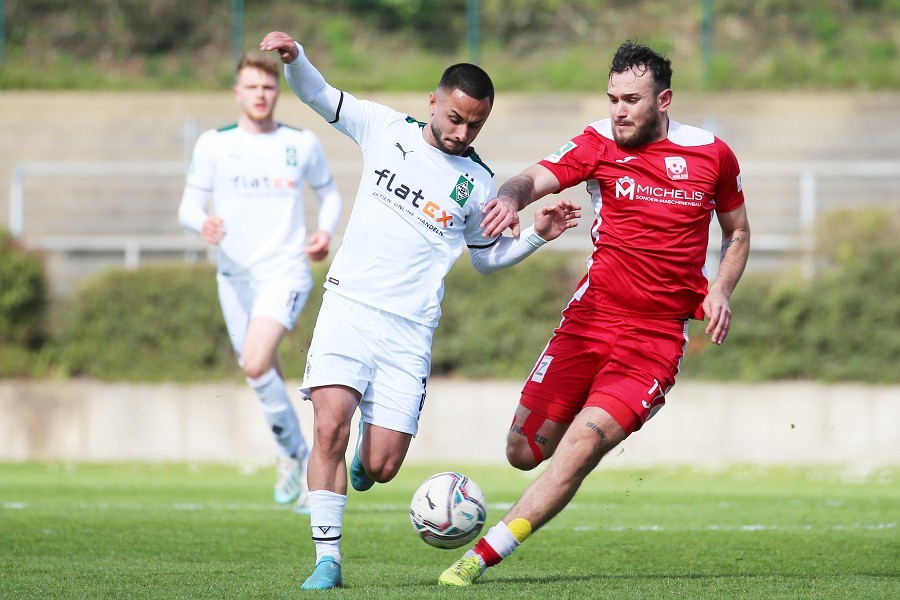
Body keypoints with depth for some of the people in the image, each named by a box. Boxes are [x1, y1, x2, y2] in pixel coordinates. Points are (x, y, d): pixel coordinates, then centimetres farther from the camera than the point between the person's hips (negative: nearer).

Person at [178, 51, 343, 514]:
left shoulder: (302, 143, 1)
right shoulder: (214, 144, 2)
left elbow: (328, 192, 17)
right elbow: (188, 206, 0)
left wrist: (326, 231, -3)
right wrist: (202, 223, -24)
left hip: (285, 271, -3)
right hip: (235, 274, 3)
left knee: (256, 364, -23)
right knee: (263, 373, 11)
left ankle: (291, 453, -5)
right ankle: (297, 455, 31)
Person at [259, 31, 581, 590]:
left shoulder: (478, 184, 6)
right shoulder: (386, 129, 4)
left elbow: (488, 255, 20)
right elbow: (319, 95, 11)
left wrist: (537, 234, 4)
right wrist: (295, 56, -8)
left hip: (410, 330, 1)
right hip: (349, 307, -1)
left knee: (381, 469, -4)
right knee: (330, 428, -22)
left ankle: (364, 451, 35)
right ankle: (327, 559, -13)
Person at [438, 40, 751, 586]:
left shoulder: (712, 154, 3)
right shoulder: (599, 143, 0)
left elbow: (737, 233, 18)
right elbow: (535, 179, -15)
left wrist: (720, 292, 0)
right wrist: (512, 197, -40)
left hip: (658, 336, -2)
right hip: (591, 317, 2)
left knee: (582, 443, -21)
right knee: (524, 452, 1)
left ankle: (481, 557, -19)